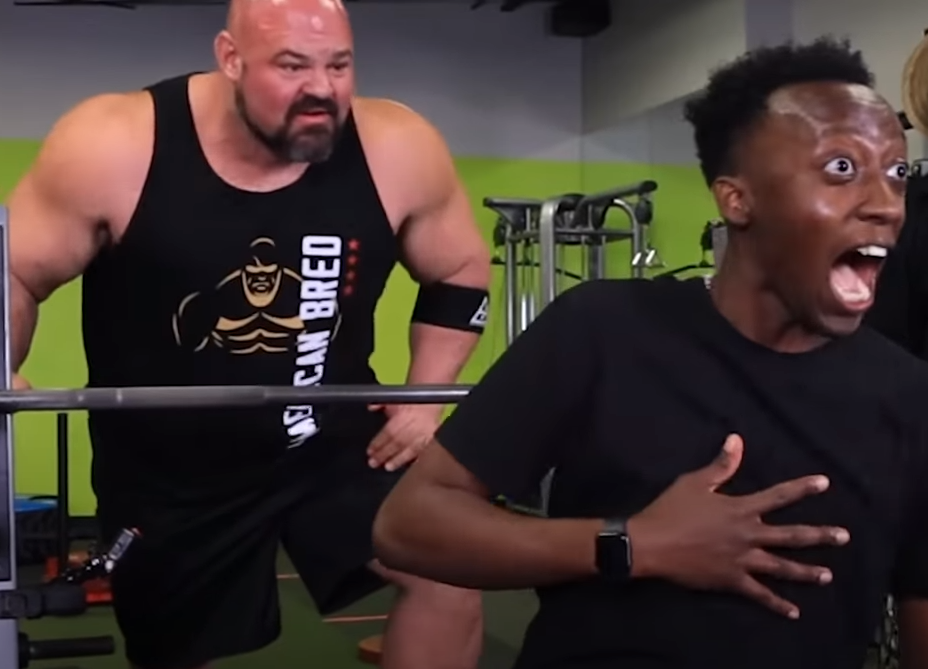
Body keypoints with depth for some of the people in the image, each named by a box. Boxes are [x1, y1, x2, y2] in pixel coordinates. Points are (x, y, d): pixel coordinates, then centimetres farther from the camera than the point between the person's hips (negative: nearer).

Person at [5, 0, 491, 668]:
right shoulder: (111, 147, -19)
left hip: (337, 442, 1)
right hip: (165, 472, 0)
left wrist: (425, 396, -5)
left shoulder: (396, 150, -14)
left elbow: (461, 271, 2)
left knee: (450, 575, -18)